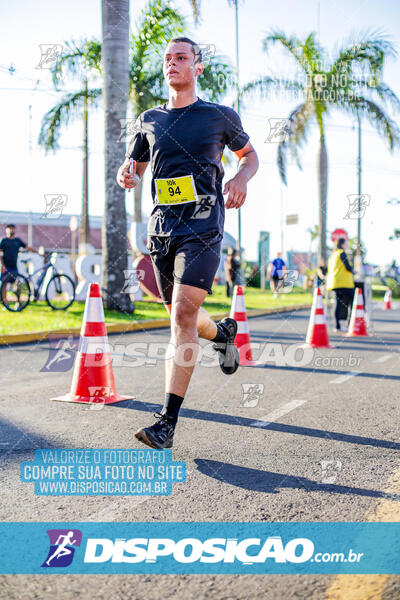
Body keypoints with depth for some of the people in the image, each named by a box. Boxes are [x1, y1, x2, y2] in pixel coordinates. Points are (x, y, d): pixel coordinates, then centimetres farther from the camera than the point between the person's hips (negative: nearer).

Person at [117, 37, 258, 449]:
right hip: (162, 226, 5)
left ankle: (167, 422, -16)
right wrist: (126, 174, -5)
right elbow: (133, 165, 21)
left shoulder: (219, 116, 6)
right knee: (180, 315, 14)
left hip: (202, 225, -5)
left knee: (183, 313, -17)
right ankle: (222, 333, 49)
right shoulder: (149, 120, 14)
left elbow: (250, 155, 19)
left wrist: (241, 177, -4)